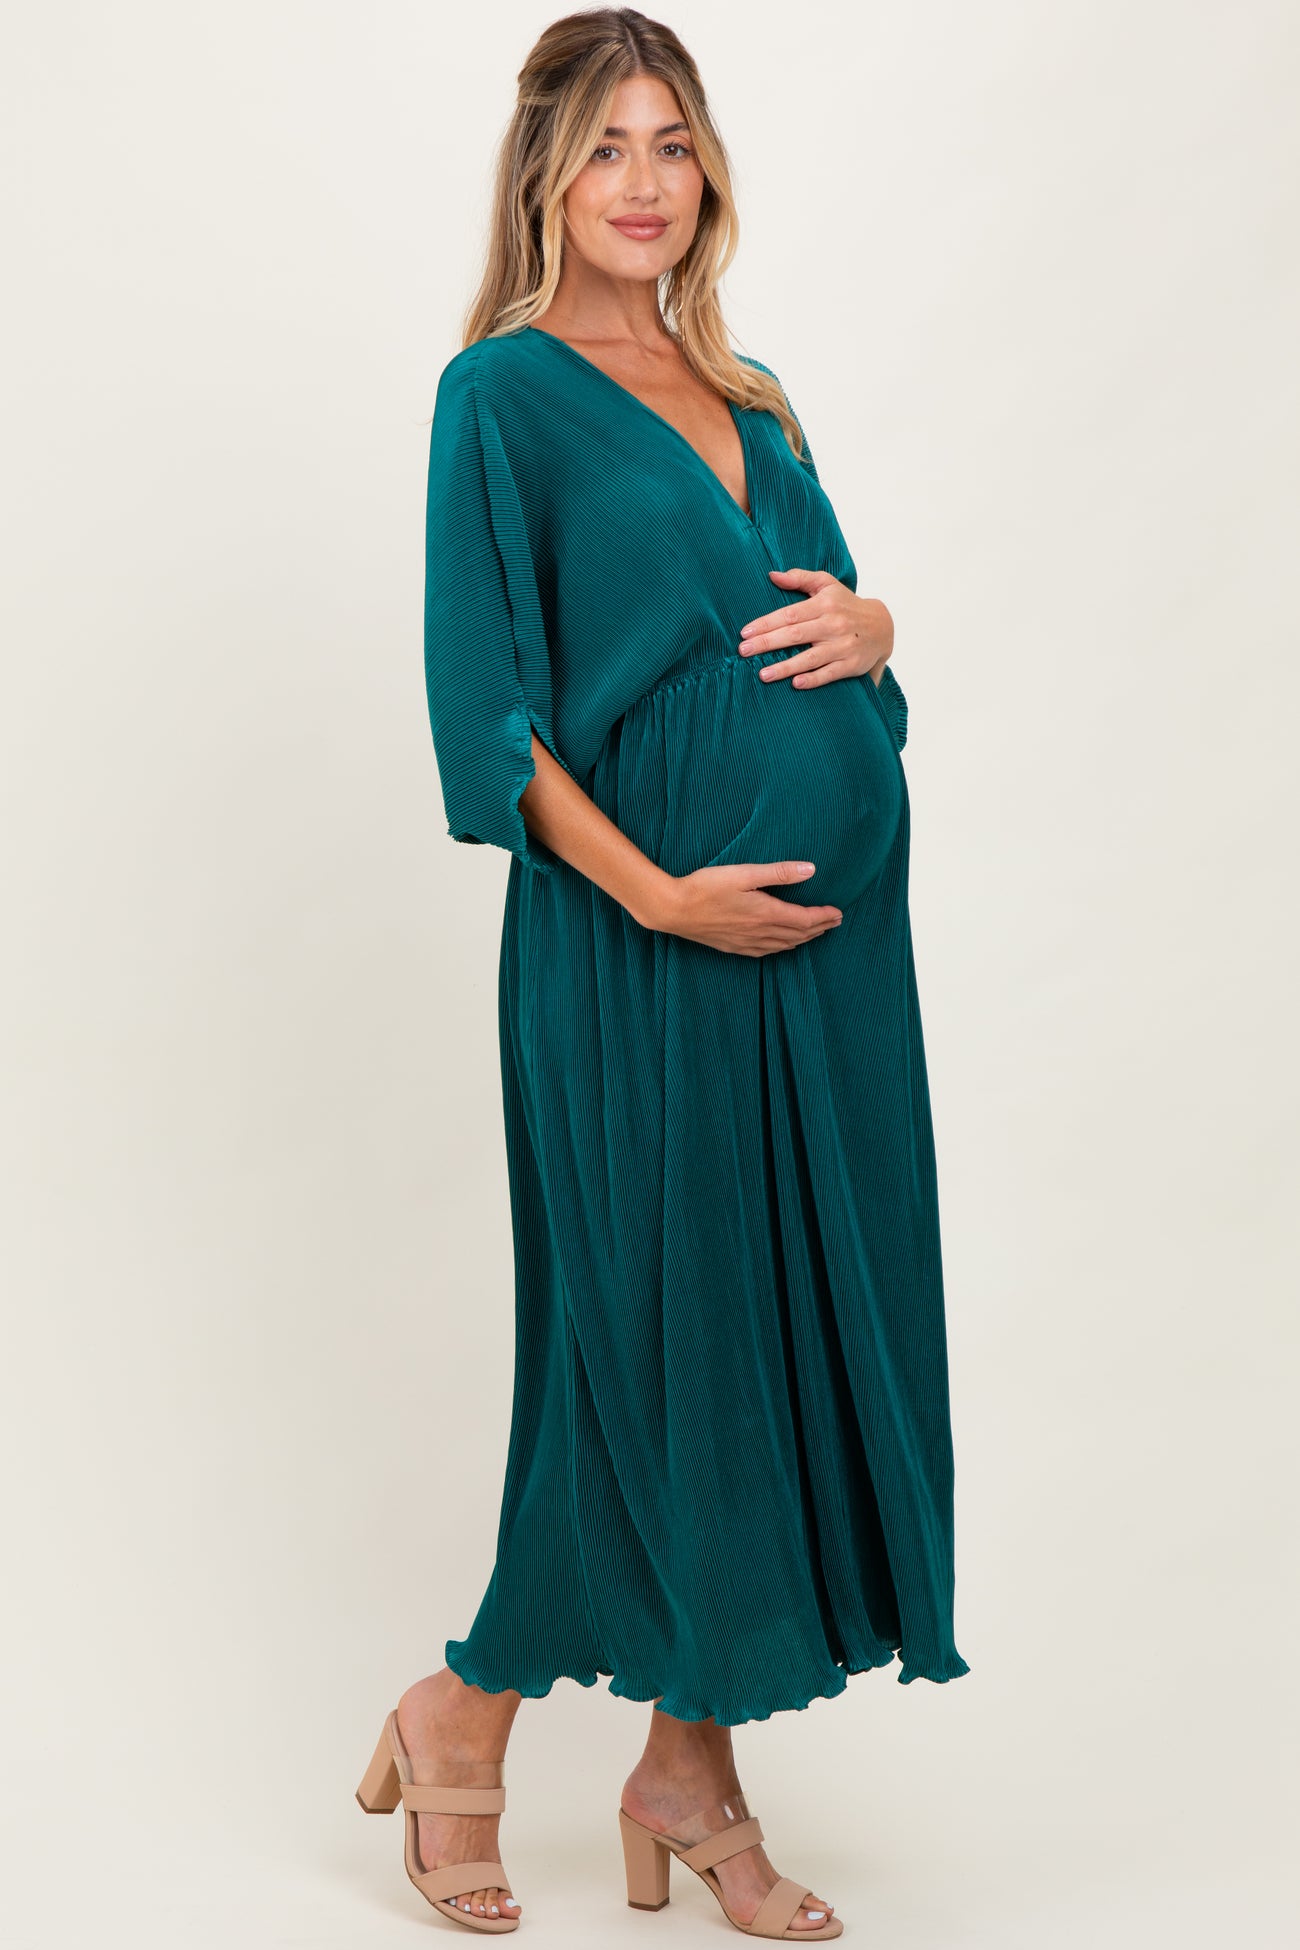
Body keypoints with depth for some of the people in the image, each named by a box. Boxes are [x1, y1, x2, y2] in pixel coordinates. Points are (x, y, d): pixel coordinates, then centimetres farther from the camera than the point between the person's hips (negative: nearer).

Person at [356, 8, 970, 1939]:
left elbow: (826, 604, 21)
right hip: (637, 939, -7)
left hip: (825, 926, 7)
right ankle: (462, 1718, 22)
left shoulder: (746, 398, 17)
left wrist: (871, 624, -3)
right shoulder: (505, 390, -4)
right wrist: (659, 893, -19)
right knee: (653, 1335, 0)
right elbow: (486, 710, -10)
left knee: (798, 1328, 8)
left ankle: (694, 1767, 22)